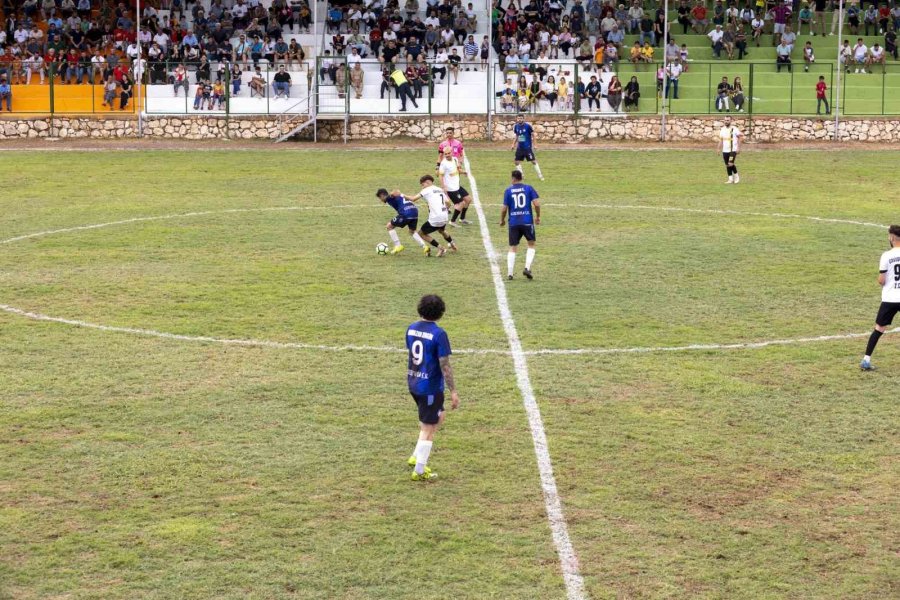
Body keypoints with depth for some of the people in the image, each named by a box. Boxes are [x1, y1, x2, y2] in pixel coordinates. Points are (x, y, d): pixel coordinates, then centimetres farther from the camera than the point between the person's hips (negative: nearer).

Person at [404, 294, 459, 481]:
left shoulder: (411, 329, 2)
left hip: (413, 383, 7)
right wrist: (453, 392, -12)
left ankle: (416, 457, 24)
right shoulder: (439, 334, -19)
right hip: (431, 386, -7)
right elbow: (445, 365, -18)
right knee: (428, 428, 6)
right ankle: (419, 471, 13)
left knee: (438, 418, 25)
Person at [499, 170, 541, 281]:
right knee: (531, 245, 17)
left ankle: (509, 273, 1)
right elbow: (536, 204, -7)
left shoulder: (508, 190, 1)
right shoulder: (528, 188, 1)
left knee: (513, 248, 9)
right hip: (527, 221, -1)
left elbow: (504, 208, -1)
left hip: (513, 223, 1)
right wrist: (538, 216, 9)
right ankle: (527, 268, -1)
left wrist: (502, 220, 16)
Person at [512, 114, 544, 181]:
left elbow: (533, 135, -5)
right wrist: (513, 144, 11)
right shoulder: (516, 127, 2)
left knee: (533, 161, -4)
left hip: (528, 147, -5)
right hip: (520, 147, 5)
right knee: (517, 161, 3)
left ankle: (540, 176, 4)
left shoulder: (527, 126, -12)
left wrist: (533, 145, -7)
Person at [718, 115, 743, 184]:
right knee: (727, 165, 5)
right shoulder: (722, 129, 8)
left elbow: (740, 137, -5)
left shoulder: (734, 129, -8)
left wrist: (738, 147, -10)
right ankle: (730, 179, 15)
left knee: (730, 164, -15)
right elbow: (721, 140, 14)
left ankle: (736, 176, 7)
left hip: (733, 150, -5)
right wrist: (719, 149, 9)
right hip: (725, 150, 5)